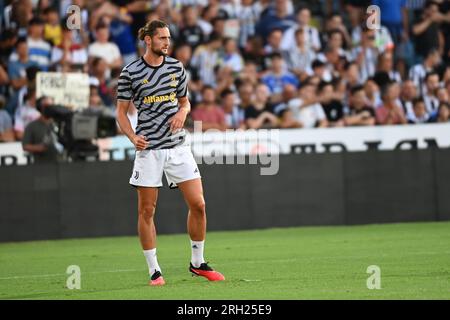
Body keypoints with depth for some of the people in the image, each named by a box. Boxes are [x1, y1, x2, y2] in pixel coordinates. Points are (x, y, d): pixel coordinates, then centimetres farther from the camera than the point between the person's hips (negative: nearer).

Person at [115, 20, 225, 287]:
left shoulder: (177, 67, 7)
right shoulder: (130, 72, -4)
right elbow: (122, 111, 2)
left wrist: (182, 113, -5)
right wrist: (133, 137, -15)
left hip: (178, 145, 3)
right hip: (149, 148, -3)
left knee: (198, 205, -1)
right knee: (147, 211, -1)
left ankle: (198, 263, 16)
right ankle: (154, 271, 9)